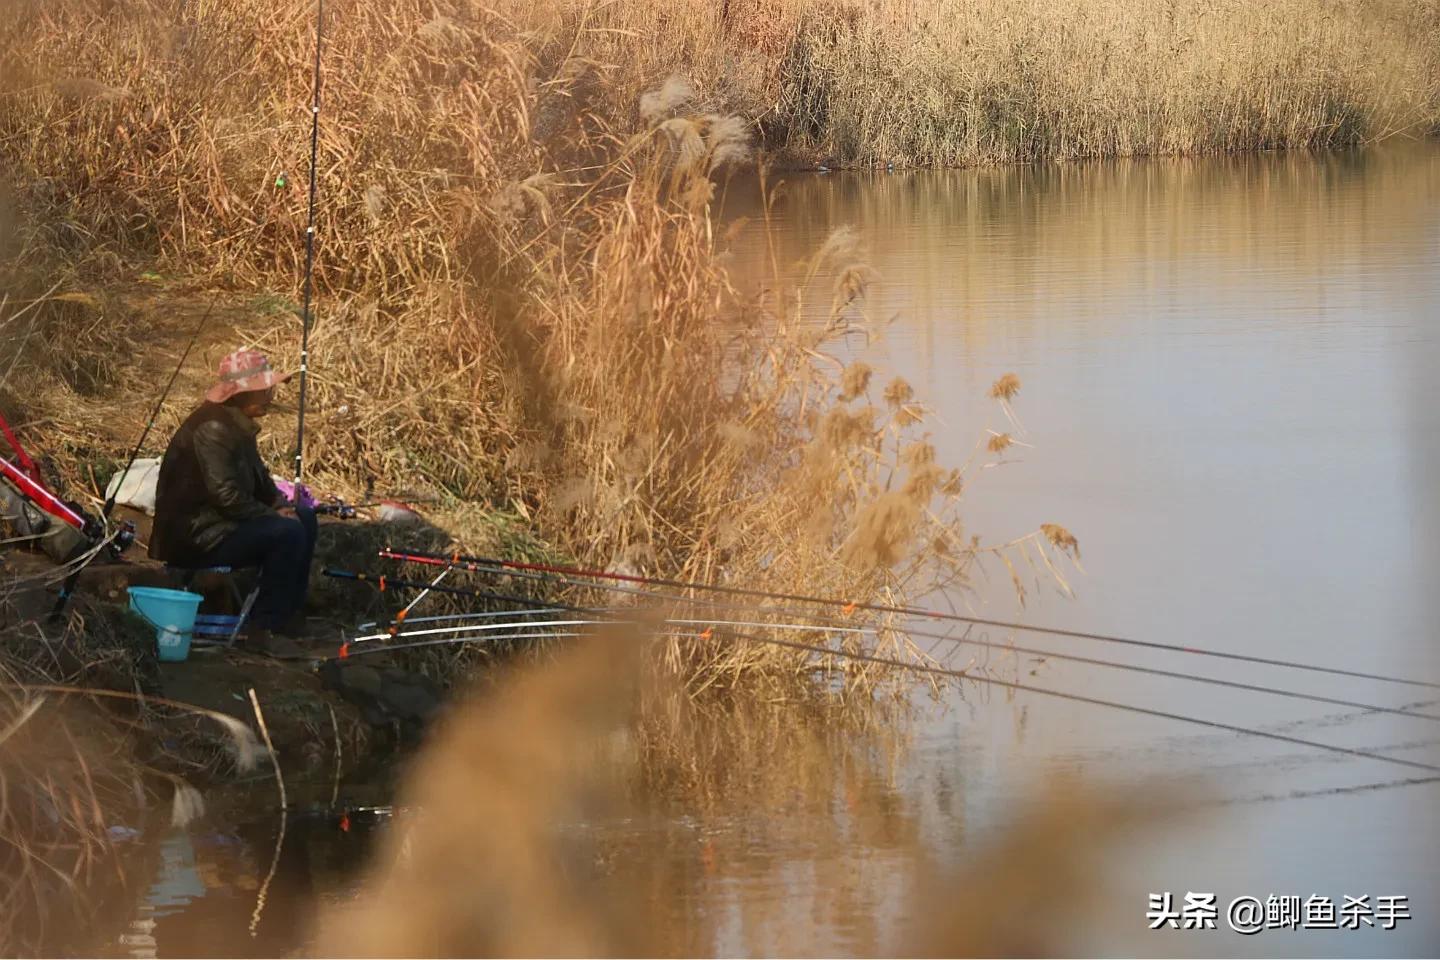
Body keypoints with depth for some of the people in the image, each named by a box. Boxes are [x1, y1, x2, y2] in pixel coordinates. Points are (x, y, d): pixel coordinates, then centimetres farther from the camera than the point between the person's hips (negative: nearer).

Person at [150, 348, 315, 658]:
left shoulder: (239, 424, 10)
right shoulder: (211, 429, -22)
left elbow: (258, 478, 21)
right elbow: (225, 495, -27)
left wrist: (279, 504, 2)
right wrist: (273, 515, -15)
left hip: (218, 522, 11)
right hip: (193, 537, -11)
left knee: (304, 519, 13)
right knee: (287, 534, -24)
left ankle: (289, 616, 17)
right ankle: (264, 630, -17)